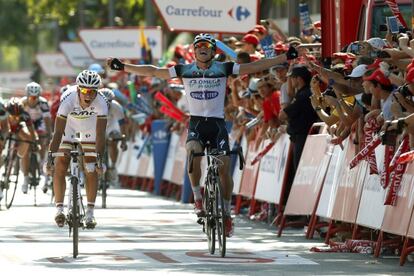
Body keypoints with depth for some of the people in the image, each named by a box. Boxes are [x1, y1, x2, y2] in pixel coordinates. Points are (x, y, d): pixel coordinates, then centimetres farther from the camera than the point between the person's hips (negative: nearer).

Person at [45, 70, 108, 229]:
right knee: (60, 168, -12)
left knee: (91, 170, -6)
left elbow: (100, 134, -35)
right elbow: (58, 132, -39)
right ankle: (59, 209, -7)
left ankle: (90, 213, 1)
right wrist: (50, 156, -46)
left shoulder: (101, 102, -35)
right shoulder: (68, 99, -38)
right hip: (68, 125, -1)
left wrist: (99, 158, -44)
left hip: (89, 126, 1)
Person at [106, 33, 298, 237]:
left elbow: (254, 67, 1)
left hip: (217, 124, 0)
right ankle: (198, 198, -14)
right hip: (196, 123, 0)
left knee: (224, 168, -8)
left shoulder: (223, 69, 3)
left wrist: (286, 57, -5)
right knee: (193, 153, -31)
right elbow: (153, 71, 7)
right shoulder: (184, 70, 6)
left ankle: (226, 214, 10)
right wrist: (123, 67, 2)